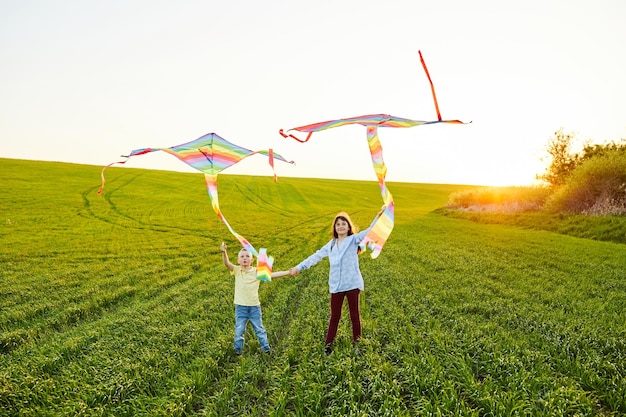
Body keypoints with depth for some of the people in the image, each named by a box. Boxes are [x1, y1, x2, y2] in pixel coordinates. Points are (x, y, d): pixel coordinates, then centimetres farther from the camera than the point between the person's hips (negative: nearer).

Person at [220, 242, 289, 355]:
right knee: (239, 329, 7)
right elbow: (227, 263, -21)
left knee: (259, 328, 13)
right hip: (240, 306, 0)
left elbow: (271, 274, -12)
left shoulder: (257, 271, -5)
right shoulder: (237, 270, -5)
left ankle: (266, 347, 27)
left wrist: (288, 272, -22)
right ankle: (238, 349, 26)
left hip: (254, 306, 0)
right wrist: (224, 252, -42)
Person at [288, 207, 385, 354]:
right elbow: (315, 256, 17)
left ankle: (357, 342, 21)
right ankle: (328, 344, 19)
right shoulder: (331, 244, 14)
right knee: (334, 316, 11)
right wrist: (299, 267, 14)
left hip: (352, 283, -4)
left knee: (354, 314, 9)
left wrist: (378, 217, -29)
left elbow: (369, 232, -14)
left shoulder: (354, 240, 1)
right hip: (336, 285, 4)